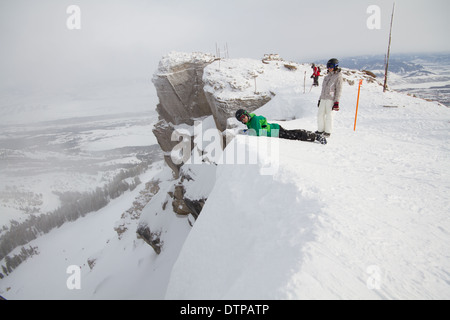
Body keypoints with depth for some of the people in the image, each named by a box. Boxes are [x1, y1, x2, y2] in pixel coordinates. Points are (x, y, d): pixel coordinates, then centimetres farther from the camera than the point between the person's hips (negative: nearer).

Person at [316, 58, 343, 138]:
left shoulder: (338, 77, -4)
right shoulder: (327, 76, 17)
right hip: (323, 98, 6)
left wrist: (336, 102, -14)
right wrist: (320, 99, 19)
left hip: (331, 99, -6)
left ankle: (328, 131, 11)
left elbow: (339, 90, -8)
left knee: (329, 115, -2)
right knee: (320, 114, 5)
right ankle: (320, 130, 19)